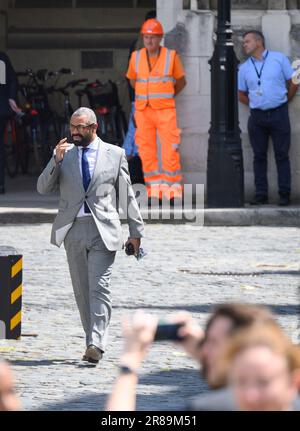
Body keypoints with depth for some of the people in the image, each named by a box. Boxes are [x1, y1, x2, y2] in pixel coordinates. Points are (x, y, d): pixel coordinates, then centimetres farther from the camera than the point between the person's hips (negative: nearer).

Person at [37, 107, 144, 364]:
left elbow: (126, 195, 9)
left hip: (103, 229, -3)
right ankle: (93, 342, 15)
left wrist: (136, 231, 8)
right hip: (73, 229, 3)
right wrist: (56, 160, -13)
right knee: (82, 291, 7)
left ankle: (97, 344, -22)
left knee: (99, 287, -14)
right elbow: (43, 188, 2)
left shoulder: (115, 154, 7)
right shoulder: (65, 155, 12)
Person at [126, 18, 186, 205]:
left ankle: (174, 189, -3)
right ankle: (155, 189, 5)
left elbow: (181, 81, 12)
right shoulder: (136, 57, 3)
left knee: (170, 150, -9)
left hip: (165, 111, -3)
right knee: (147, 150, -1)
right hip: (143, 111, 3)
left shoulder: (171, 56, -4)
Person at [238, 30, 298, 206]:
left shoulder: (279, 58, 0)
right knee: (259, 157, 3)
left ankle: (285, 195, 1)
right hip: (257, 117, 3)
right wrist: (257, 105, 8)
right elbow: (242, 94, 17)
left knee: (282, 155, -1)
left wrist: (283, 102, 7)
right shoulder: (244, 68, 9)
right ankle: (261, 194, 7)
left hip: (279, 114, -3)